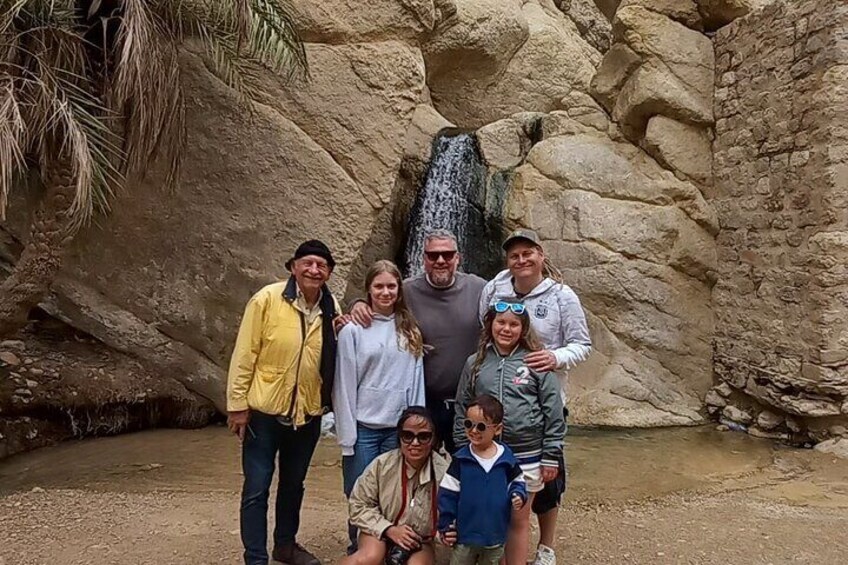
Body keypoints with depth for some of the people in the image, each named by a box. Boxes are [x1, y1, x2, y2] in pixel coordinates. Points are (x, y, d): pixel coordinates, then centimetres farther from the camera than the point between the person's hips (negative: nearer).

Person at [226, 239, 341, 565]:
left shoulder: (332, 308, 0)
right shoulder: (267, 299, -14)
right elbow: (244, 354, -12)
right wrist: (237, 404, -11)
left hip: (308, 413, 5)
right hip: (265, 410, -4)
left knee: (293, 484, 20)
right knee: (257, 488, 4)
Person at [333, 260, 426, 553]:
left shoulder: (410, 330, 5)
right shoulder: (353, 330, -5)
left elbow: (416, 380, 6)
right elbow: (344, 385, -5)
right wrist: (346, 437, -7)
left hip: (400, 428, 3)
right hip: (364, 429, -2)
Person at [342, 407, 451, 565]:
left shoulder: (443, 473, -22)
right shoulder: (382, 464, -18)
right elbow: (358, 505, -7)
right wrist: (389, 529, -18)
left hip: (420, 540, 1)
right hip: (381, 531, 0)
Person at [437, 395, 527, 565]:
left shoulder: (507, 458, -8)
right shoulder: (460, 459, -11)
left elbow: (517, 482, 8)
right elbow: (447, 493, -6)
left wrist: (518, 495, -14)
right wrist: (445, 526, -5)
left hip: (495, 536, 1)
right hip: (465, 534, -1)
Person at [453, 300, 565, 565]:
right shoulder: (475, 363, 3)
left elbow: (553, 413, -4)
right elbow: (462, 411, 7)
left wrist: (550, 458, -5)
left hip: (526, 456, -2)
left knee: (518, 520, 11)